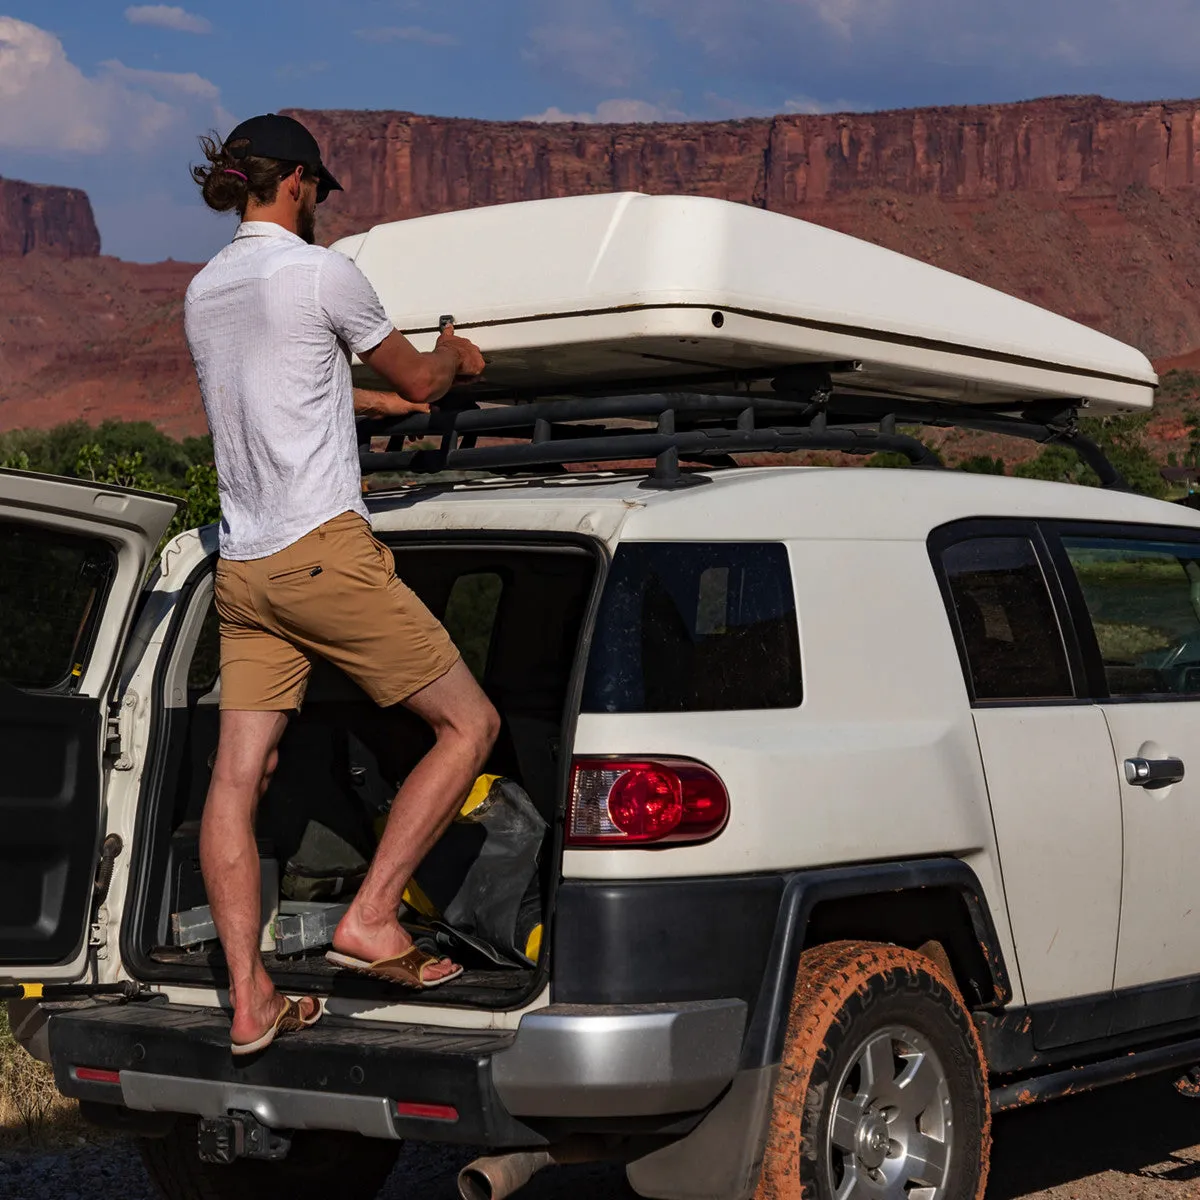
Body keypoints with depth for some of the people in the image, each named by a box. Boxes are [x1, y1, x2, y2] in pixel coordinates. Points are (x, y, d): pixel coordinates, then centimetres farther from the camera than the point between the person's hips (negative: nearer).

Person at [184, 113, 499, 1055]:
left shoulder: (203, 293, 16)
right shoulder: (321, 273, -6)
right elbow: (420, 379, 7)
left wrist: (382, 402, 43)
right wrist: (456, 355, 30)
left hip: (242, 569, 8)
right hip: (325, 553, -8)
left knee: (236, 778, 3)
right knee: (471, 724, 3)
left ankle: (250, 1001, 4)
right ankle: (371, 919, -3)